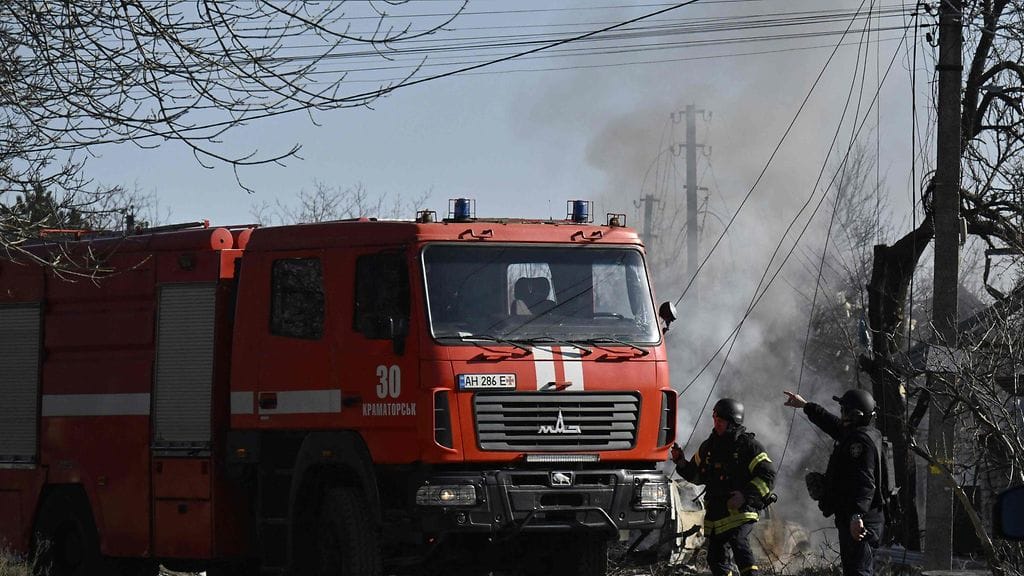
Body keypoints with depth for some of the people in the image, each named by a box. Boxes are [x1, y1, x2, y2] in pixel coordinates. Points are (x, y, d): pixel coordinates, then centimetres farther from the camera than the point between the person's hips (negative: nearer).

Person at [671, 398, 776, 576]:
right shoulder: (709, 446, 14)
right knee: (716, 557, 9)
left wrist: (746, 495, -20)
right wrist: (681, 462, 6)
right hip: (715, 512, 7)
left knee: (739, 544, -28)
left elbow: (768, 475, -10)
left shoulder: (748, 445, -5)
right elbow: (696, 475, 25)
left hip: (739, 510, -7)